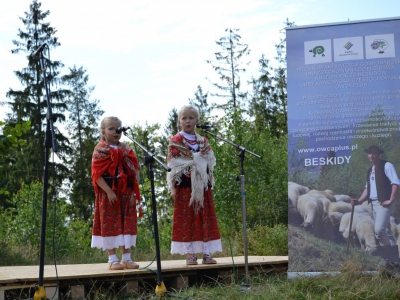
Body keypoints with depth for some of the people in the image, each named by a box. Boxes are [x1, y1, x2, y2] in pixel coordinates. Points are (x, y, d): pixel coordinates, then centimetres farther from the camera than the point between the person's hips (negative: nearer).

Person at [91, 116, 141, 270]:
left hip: (127, 194, 5)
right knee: (110, 226, 0)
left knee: (128, 225, 7)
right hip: (108, 195, -5)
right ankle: (113, 259, 6)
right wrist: (109, 192, -19)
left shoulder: (127, 150, 10)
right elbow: (97, 174, -12)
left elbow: (135, 171, 9)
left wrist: (134, 192, -1)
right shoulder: (100, 151, -4)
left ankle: (127, 258, 14)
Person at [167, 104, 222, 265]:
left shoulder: (203, 141, 12)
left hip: (202, 187, 4)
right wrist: (173, 187, -10)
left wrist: (210, 184, 8)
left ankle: (206, 253, 8)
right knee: (186, 219, -1)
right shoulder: (175, 141, 0)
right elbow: (172, 166, -4)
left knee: (205, 219, 3)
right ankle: (190, 254, 3)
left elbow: (209, 165, 14)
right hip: (184, 186, -4)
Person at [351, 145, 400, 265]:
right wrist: (359, 201, 10)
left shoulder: (386, 165, -7)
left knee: (379, 229, -19)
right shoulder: (371, 170, 18)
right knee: (385, 231, 10)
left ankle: (389, 257, -8)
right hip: (374, 204, 9)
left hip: (384, 203, -8)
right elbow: (368, 188, 22)